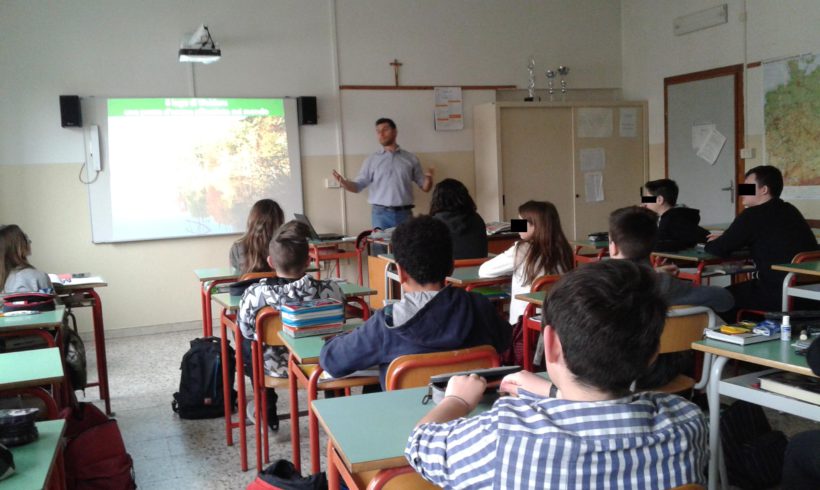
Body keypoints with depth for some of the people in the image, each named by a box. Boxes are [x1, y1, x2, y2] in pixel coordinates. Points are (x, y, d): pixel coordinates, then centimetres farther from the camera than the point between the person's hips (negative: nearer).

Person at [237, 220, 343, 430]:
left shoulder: (254, 294, -23)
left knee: (246, 342, 32)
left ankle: (267, 413, 41)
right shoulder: (329, 290, -22)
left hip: (273, 367, 0)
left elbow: (245, 330, -7)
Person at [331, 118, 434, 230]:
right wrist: (343, 182, -17)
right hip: (381, 214, -1)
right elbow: (358, 186, 4)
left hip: (404, 214, 1)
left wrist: (428, 179, -14)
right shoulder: (372, 160, 8)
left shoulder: (410, 158, 8)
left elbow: (425, 187, 9)